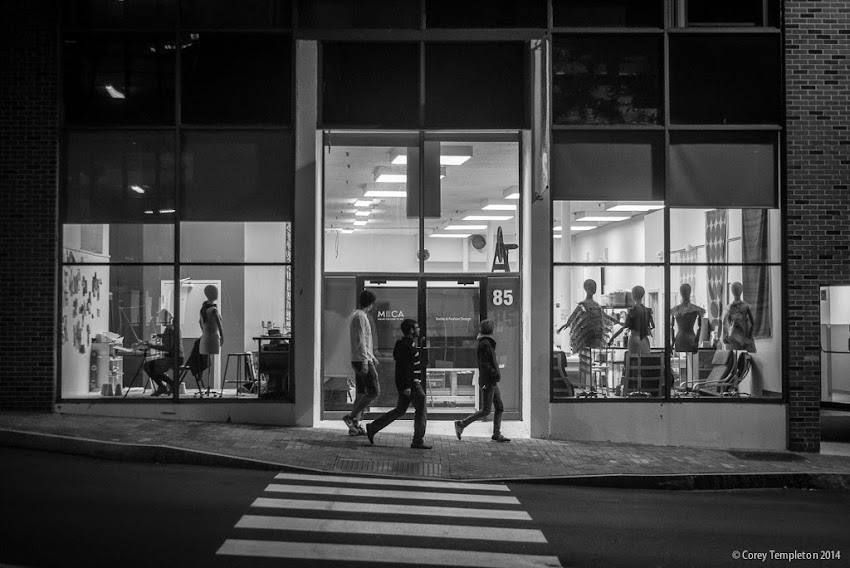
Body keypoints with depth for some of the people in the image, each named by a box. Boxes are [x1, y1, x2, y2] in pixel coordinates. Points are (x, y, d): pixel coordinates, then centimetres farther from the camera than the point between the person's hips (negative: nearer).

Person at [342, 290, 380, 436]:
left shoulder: (357, 315, 17)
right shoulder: (360, 317, -14)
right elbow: (360, 340, -21)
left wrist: (372, 356, 30)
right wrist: (365, 361, -24)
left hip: (363, 360, 10)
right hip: (362, 360, -10)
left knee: (361, 393, 9)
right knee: (374, 392, -9)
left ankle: (355, 426, 8)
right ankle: (351, 417, -8)